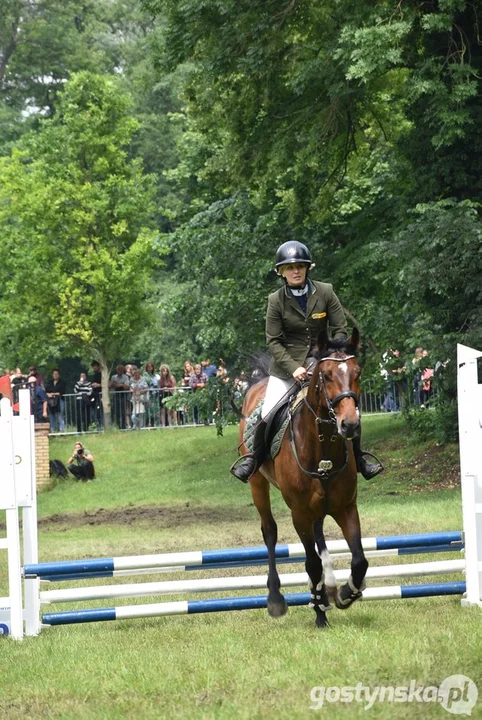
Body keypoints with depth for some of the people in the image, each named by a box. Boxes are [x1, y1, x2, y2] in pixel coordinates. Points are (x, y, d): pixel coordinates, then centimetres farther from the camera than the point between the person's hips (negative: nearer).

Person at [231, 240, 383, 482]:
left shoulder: (325, 292, -3)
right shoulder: (276, 300, -5)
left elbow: (340, 330, 0)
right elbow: (273, 342, -6)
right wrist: (293, 368, -20)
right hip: (286, 368, -1)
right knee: (268, 416, -13)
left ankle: (358, 459, 12)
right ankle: (253, 459, 11)